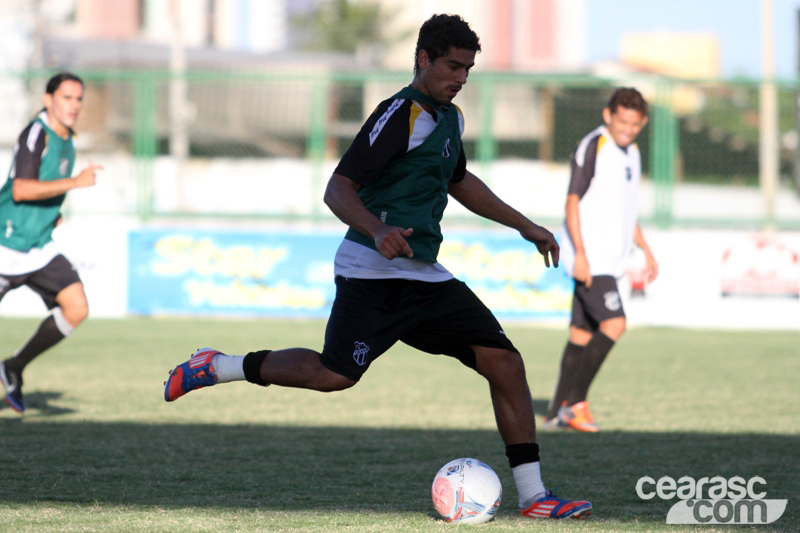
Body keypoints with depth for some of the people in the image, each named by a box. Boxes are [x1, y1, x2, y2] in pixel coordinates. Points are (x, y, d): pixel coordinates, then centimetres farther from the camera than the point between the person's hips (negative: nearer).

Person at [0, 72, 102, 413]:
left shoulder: (66, 141, 11)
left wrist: (51, 214, 13)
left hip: (39, 249, 7)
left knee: (76, 309, -9)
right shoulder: (36, 134, -15)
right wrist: (75, 182, -29)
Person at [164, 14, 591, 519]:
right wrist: (376, 230, -36)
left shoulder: (450, 119, 16)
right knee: (335, 374, -19)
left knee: (505, 361, -3)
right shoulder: (401, 114, -12)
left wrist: (525, 226, 37)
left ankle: (532, 495, -1)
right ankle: (217, 367, 3)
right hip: (372, 274, -8)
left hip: (426, 278, 8)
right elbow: (338, 188, -18)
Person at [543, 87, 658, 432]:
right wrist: (580, 254, -21)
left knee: (582, 334, 9)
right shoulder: (592, 147, -10)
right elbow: (573, 201, -14)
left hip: (610, 260, 9)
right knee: (614, 323, -19)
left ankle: (558, 411, 12)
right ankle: (576, 401, -16)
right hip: (589, 258, -9)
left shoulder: (631, 153, 17)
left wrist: (646, 249, 21)